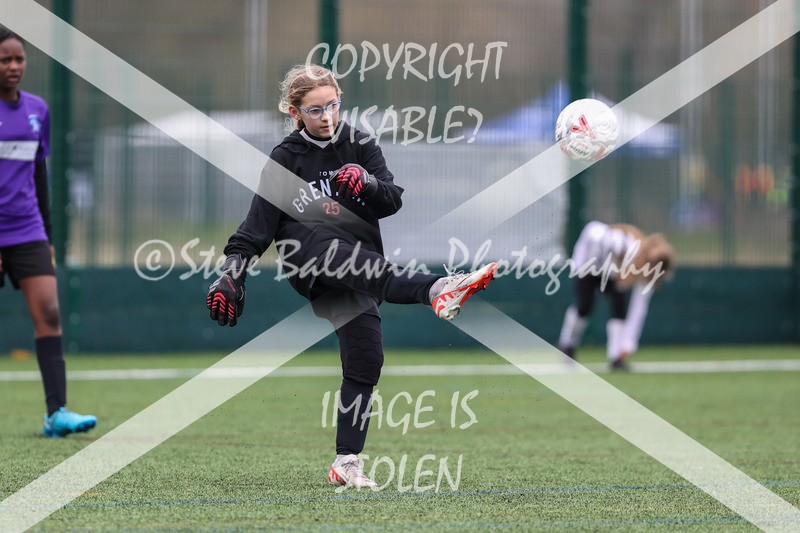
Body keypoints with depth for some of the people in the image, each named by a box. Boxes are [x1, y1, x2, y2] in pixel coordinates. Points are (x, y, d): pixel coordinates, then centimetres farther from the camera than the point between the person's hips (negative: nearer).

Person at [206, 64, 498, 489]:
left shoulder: (358, 144, 10)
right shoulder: (284, 160, 6)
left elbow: (393, 201, 2)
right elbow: (255, 230, 7)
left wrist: (367, 182, -19)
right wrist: (231, 278, -4)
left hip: (356, 269, 3)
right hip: (305, 254, -3)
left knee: (366, 358, -10)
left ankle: (346, 462, -1)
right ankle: (436, 289, -62)